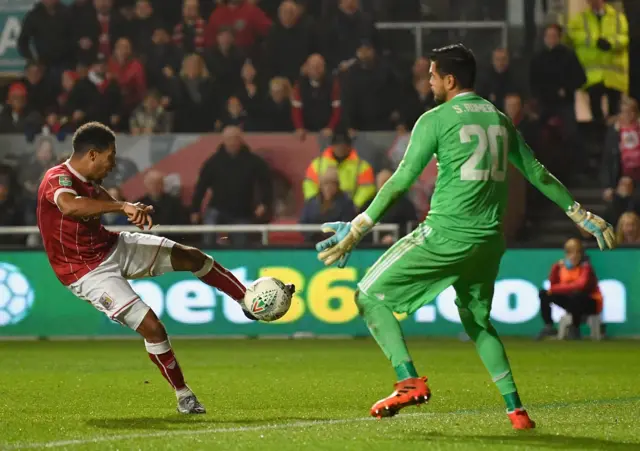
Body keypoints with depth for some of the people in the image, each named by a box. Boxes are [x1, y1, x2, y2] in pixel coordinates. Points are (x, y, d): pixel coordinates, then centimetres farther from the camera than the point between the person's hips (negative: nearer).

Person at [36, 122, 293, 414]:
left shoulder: (86, 179, 2)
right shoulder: (57, 179, -25)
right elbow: (70, 205, -49)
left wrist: (135, 210, 2)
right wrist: (123, 207, -51)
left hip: (112, 247, 9)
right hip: (88, 272, -9)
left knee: (190, 257, 7)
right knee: (151, 326, -17)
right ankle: (183, 395, 1)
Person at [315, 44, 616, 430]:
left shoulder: (437, 119, -5)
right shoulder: (500, 119, 13)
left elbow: (401, 182, -9)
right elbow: (537, 174, 18)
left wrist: (358, 228, -6)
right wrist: (582, 215, 28)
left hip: (446, 234, -7)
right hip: (488, 240, 7)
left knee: (370, 294, 3)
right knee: (479, 323, 24)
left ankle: (410, 381, -11)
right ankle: (516, 409, 14)